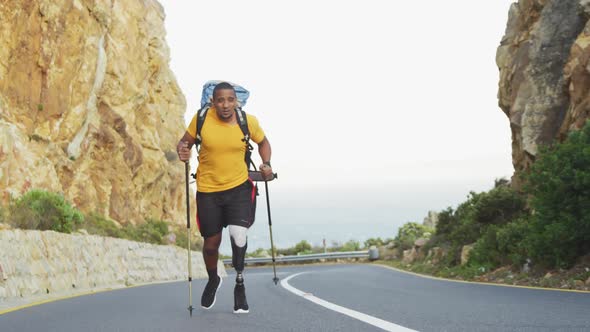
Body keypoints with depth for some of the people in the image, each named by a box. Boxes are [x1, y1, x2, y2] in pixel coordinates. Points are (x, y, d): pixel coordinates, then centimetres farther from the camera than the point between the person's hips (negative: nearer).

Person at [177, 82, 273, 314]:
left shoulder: (249, 121, -9)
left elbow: (263, 142, 11)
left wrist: (266, 164, -5)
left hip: (239, 187, -1)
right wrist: (182, 151, -18)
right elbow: (185, 141, 4)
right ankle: (213, 280, 42)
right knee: (211, 243, 8)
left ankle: (240, 284, 6)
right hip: (208, 190, 1)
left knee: (238, 234, -20)